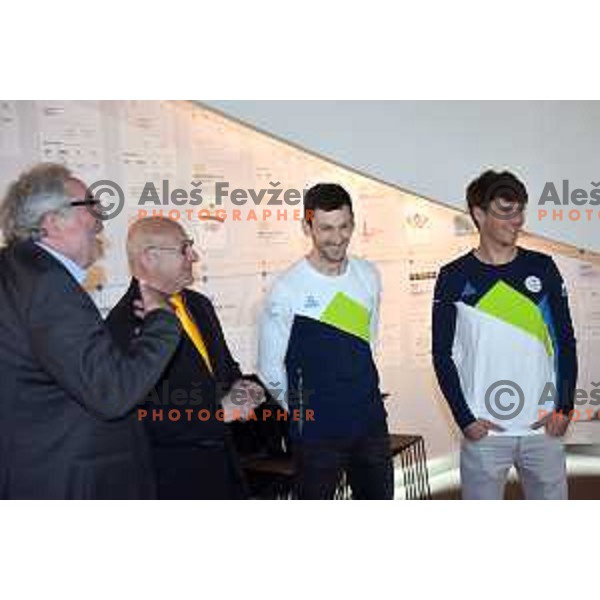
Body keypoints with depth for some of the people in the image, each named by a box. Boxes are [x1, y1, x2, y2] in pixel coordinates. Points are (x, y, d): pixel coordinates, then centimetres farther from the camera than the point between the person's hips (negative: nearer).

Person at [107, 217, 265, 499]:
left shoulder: (199, 304, 6)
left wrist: (238, 386, -2)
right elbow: (142, 419, -26)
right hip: (173, 475, -8)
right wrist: (217, 412, -21)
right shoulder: (123, 326, -20)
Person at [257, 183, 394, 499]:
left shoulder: (368, 275, 1)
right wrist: (302, 412, 2)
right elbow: (270, 371, -8)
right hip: (317, 433, -5)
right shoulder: (287, 289, -16)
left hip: (371, 422, 5)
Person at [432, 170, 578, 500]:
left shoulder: (542, 268, 4)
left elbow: (565, 341, 7)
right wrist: (464, 418, -7)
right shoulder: (454, 277, -2)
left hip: (543, 429, 2)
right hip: (484, 431, -2)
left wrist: (564, 407, -2)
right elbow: (442, 353, -1)